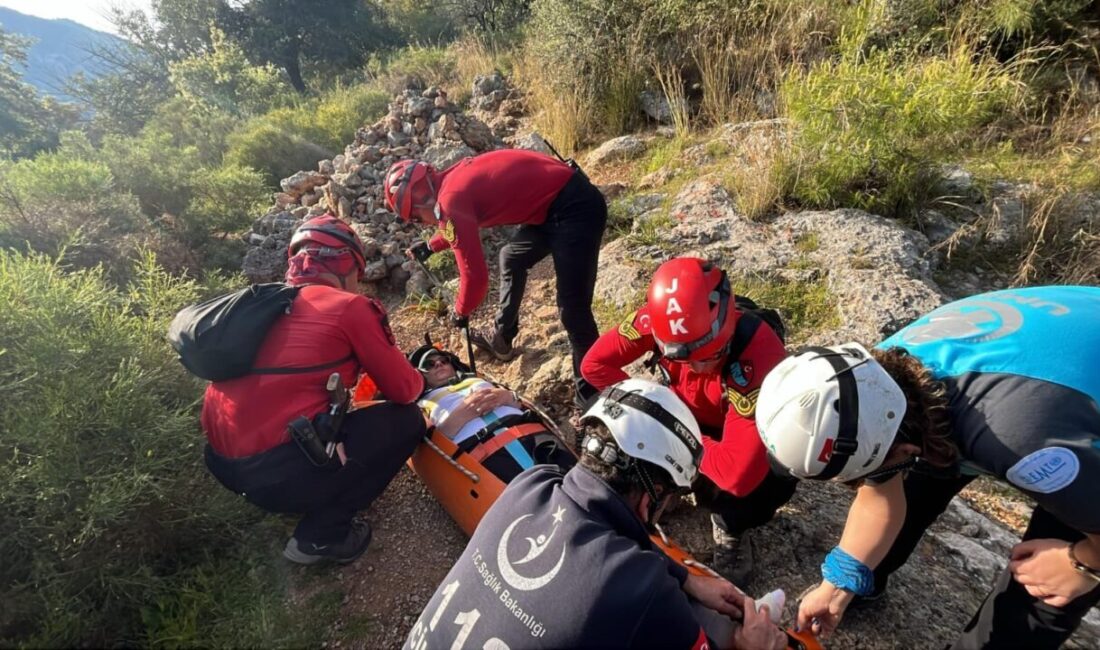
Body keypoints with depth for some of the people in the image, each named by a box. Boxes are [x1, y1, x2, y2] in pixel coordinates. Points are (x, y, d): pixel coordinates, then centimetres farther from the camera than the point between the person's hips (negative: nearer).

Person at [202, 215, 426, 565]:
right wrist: (420, 379, 21)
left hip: (223, 462, 9)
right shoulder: (350, 306, -6)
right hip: (274, 469, -8)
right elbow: (403, 390, -1)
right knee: (406, 420, 4)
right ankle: (319, 536, 4)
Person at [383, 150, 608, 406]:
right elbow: (464, 226, 34)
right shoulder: (455, 178, 12)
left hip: (575, 208, -10)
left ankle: (590, 392, 4)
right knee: (511, 259, 25)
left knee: (572, 308, -9)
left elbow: (475, 274, -15)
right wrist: (430, 246, 39)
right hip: (555, 202, 10)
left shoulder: (450, 201, -16)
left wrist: (460, 313, 3)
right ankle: (501, 339, 39)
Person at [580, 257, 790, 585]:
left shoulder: (758, 357, -40)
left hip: (750, 438, -3)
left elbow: (738, 475, -42)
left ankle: (730, 526, 4)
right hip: (688, 415, 4)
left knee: (747, 487, -34)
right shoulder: (660, 319, -27)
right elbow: (595, 363, -16)